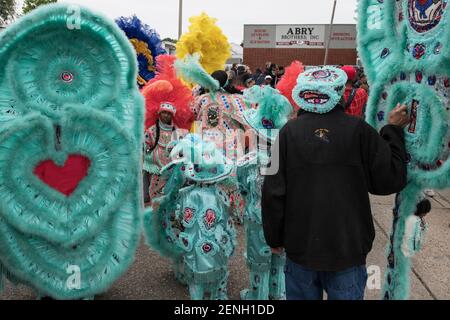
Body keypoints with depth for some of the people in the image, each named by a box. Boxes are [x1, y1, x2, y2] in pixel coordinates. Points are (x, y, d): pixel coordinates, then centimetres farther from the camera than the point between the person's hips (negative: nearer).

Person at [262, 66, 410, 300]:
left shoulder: (289, 132, -10)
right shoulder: (358, 130, -12)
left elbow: (273, 193, -8)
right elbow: (392, 179, -5)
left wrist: (275, 238, 6)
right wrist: (393, 130, 6)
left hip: (300, 246, 1)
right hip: (348, 247, 0)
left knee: (303, 294, 19)